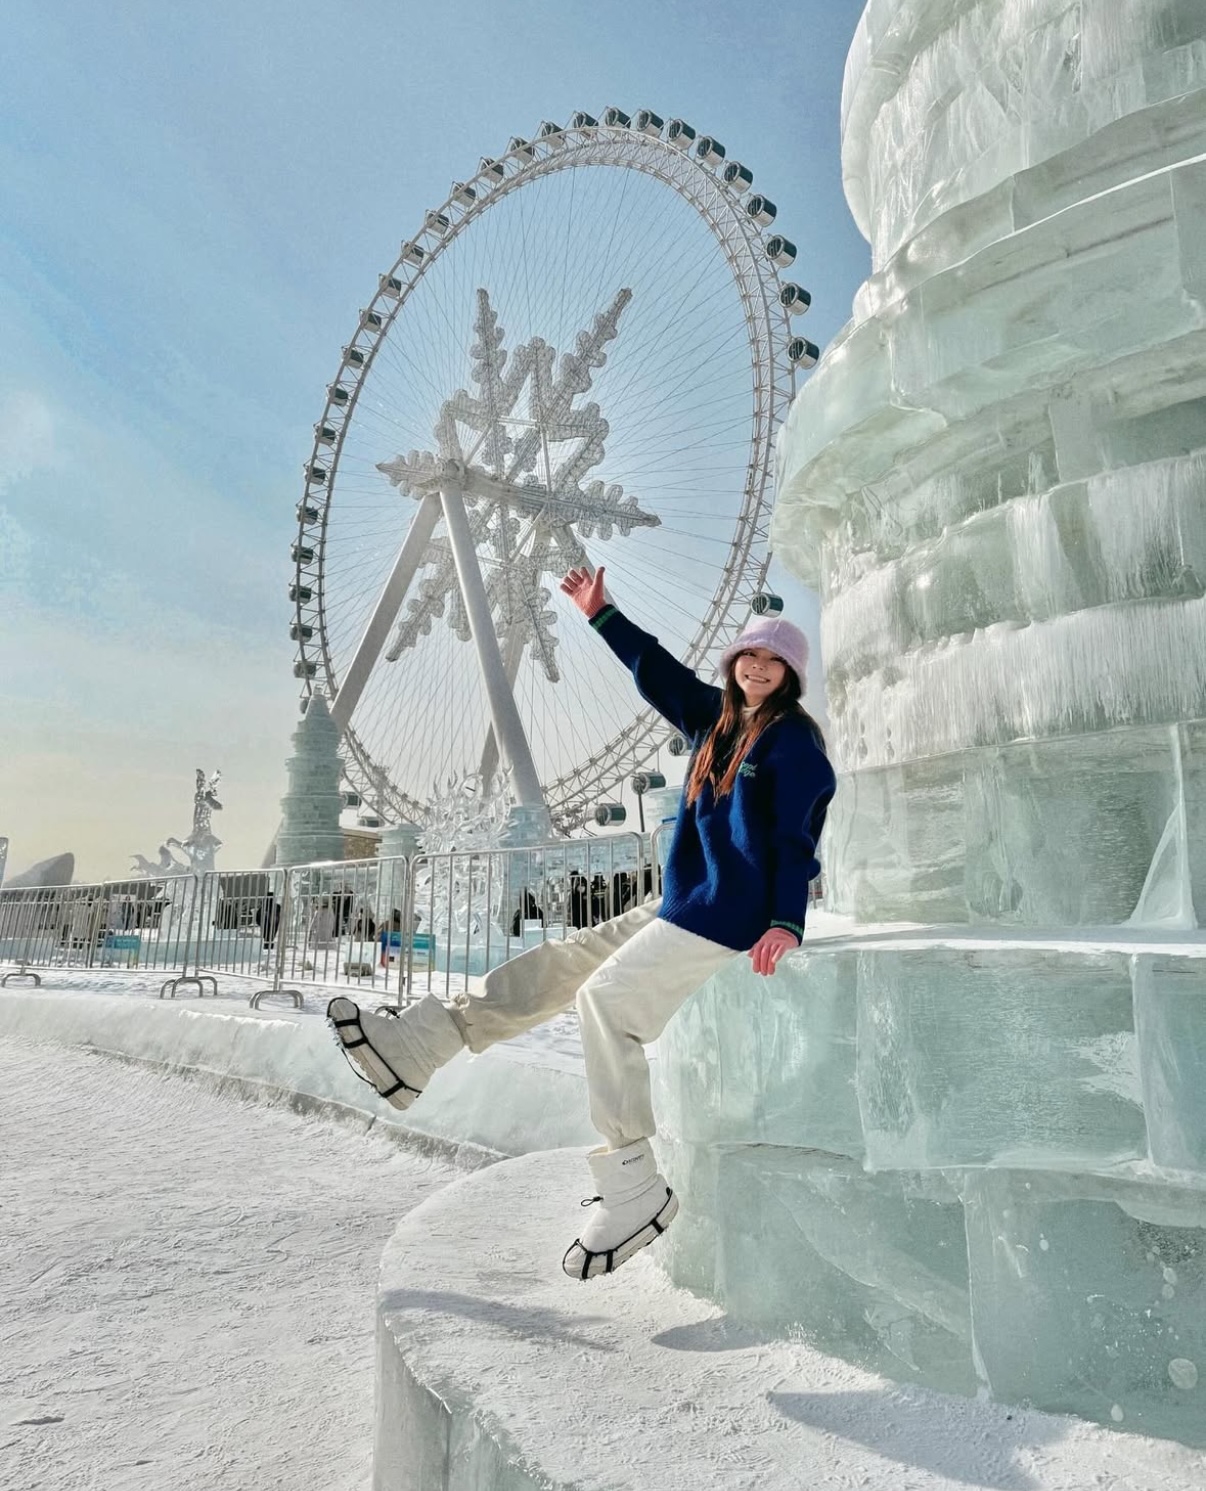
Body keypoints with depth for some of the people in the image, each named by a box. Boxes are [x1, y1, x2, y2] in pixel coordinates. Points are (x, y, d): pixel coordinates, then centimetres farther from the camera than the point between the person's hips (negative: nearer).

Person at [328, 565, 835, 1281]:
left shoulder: (792, 740, -7)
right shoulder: (718, 718, 14)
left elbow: (797, 838, -14)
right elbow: (659, 671, 23)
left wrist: (787, 922, -25)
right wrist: (603, 615, 27)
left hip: (730, 916, -9)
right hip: (682, 906, 9)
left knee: (607, 998, -19)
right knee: (563, 962, 5)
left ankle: (633, 1189, -14)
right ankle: (413, 1049, 9)